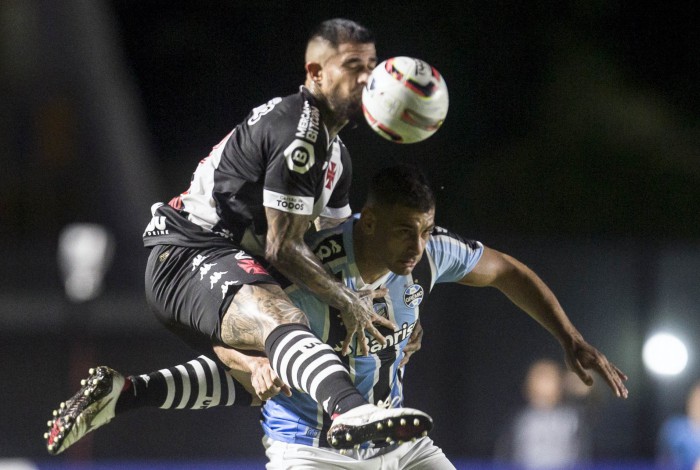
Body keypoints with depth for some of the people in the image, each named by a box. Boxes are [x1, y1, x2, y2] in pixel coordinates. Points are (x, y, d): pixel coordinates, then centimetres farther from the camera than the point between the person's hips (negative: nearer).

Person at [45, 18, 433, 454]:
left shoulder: (335, 152, 19)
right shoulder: (299, 132, -15)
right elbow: (282, 247, -16)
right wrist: (348, 302, -7)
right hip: (192, 256, -12)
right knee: (283, 320, -39)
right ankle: (351, 409, -70)